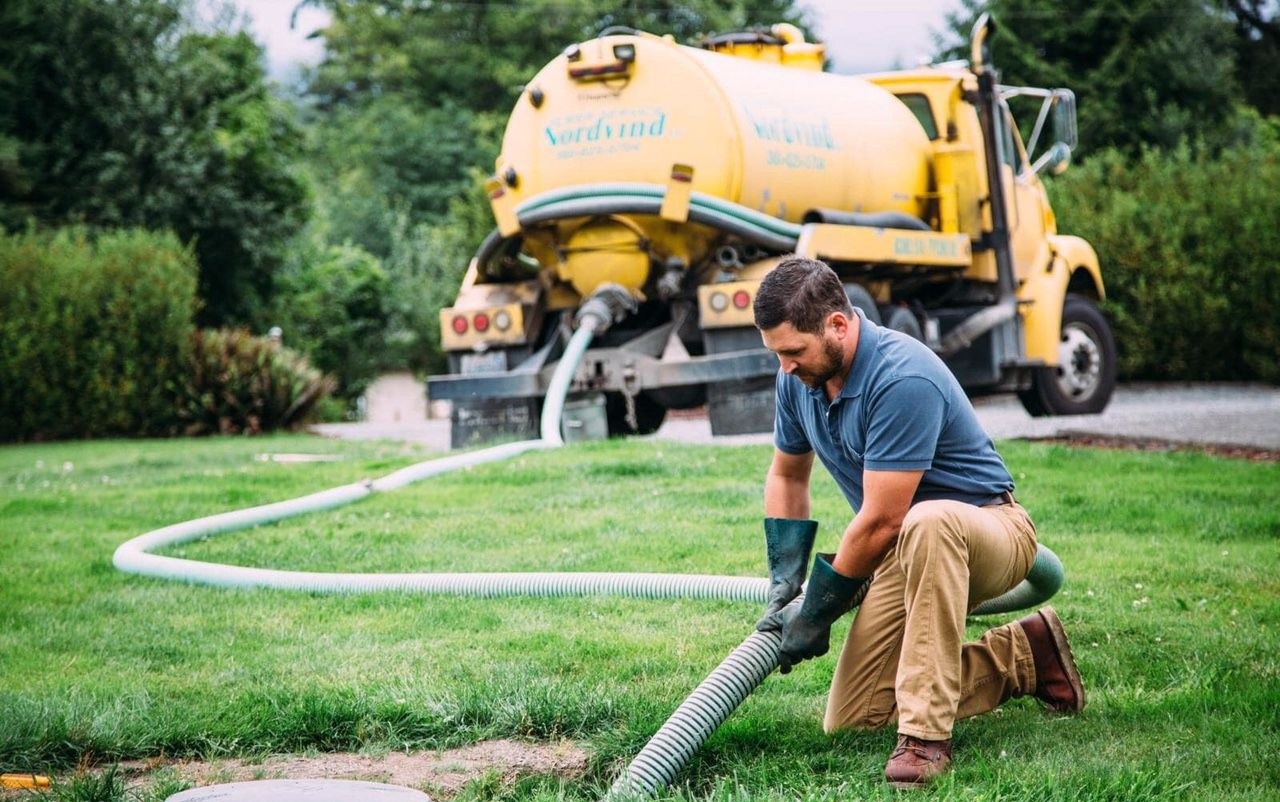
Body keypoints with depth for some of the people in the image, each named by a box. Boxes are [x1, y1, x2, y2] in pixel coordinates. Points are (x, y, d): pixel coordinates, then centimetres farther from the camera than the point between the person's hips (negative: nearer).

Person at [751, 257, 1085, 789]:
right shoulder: (799, 378, -4)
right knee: (849, 720, -1)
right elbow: (787, 476, 13)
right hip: (907, 549, 8)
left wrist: (816, 612, -16)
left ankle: (925, 735, -36)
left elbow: (881, 521, -27)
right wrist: (783, 585, 5)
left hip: (988, 530, -8)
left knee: (927, 523, -44)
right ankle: (1021, 656, 14)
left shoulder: (902, 379, -30)